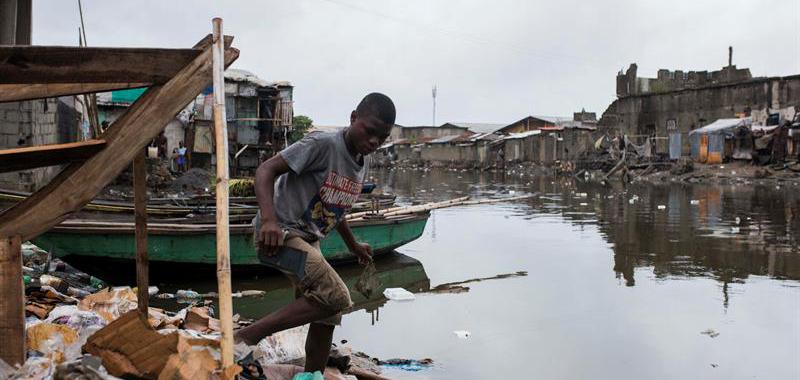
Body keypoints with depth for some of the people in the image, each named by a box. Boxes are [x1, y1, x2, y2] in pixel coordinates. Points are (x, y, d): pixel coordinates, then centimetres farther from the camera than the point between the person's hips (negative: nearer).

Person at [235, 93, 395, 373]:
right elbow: (266, 169, -20)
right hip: (279, 234, -9)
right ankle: (243, 339, -17)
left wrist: (353, 245, 30)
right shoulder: (322, 145, -17)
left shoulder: (363, 162, 9)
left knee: (327, 317, 8)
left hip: (308, 240, 9)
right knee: (336, 297, -22)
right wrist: (269, 220, -34)